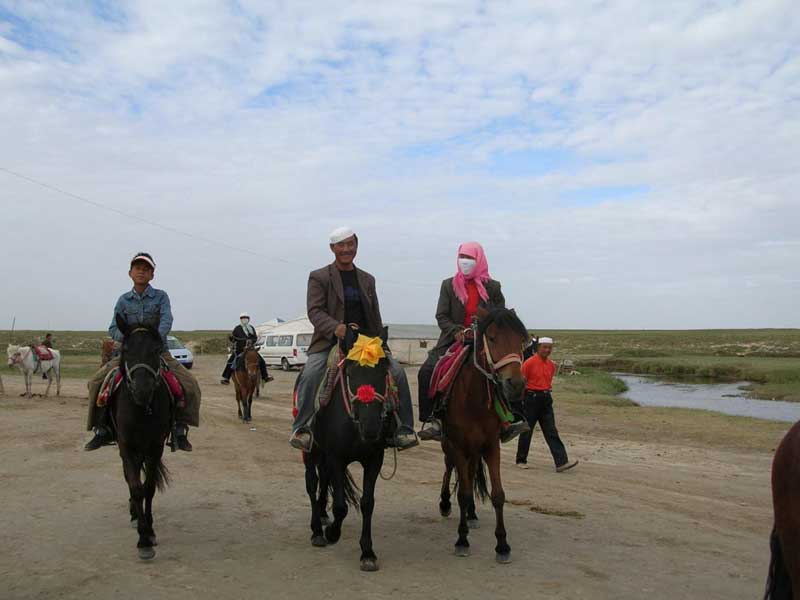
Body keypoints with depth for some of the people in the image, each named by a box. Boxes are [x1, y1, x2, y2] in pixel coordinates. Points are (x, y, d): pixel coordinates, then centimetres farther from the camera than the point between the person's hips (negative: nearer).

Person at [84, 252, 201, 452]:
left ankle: (180, 430, -4)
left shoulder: (160, 296, 0)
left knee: (190, 385, -22)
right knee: (96, 382, -15)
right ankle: (103, 429, 0)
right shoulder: (124, 300, 7)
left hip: (158, 352, -2)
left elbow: (166, 320, -17)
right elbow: (113, 329, 2)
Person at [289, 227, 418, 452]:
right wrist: (336, 327, -26)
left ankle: (404, 429, -5)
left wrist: (381, 345, 12)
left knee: (397, 372, -14)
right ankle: (301, 428, -19)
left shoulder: (367, 280, 18)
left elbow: (375, 317, 21)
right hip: (329, 341, -3)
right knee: (311, 374, -31)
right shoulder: (319, 277, 4)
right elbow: (314, 311, -8)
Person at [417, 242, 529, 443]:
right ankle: (431, 420, -10)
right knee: (427, 371, -20)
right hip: (453, 341, 0)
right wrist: (456, 332, -16)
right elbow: (441, 316, 3)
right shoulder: (449, 285, 9)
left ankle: (506, 421, -10)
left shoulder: (492, 287, 8)